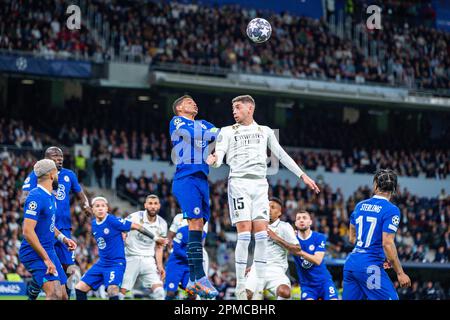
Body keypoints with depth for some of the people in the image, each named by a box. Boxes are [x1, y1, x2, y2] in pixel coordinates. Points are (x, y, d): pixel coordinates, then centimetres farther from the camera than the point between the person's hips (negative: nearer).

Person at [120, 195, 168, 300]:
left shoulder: (162, 224, 4)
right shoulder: (134, 217, -10)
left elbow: (158, 248, 12)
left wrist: (160, 266, 4)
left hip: (148, 260, 3)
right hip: (131, 258, -3)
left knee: (159, 291, -11)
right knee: (121, 291, -6)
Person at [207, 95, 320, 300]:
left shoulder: (264, 131, 18)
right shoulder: (228, 132, 10)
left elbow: (282, 155, 21)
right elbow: (219, 157, -2)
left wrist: (302, 175, 16)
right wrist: (213, 160, -27)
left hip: (260, 184, 3)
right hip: (239, 182, -3)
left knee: (261, 234, -4)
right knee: (244, 233, -12)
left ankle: (260, 287, -2)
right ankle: (240, 287, -9)